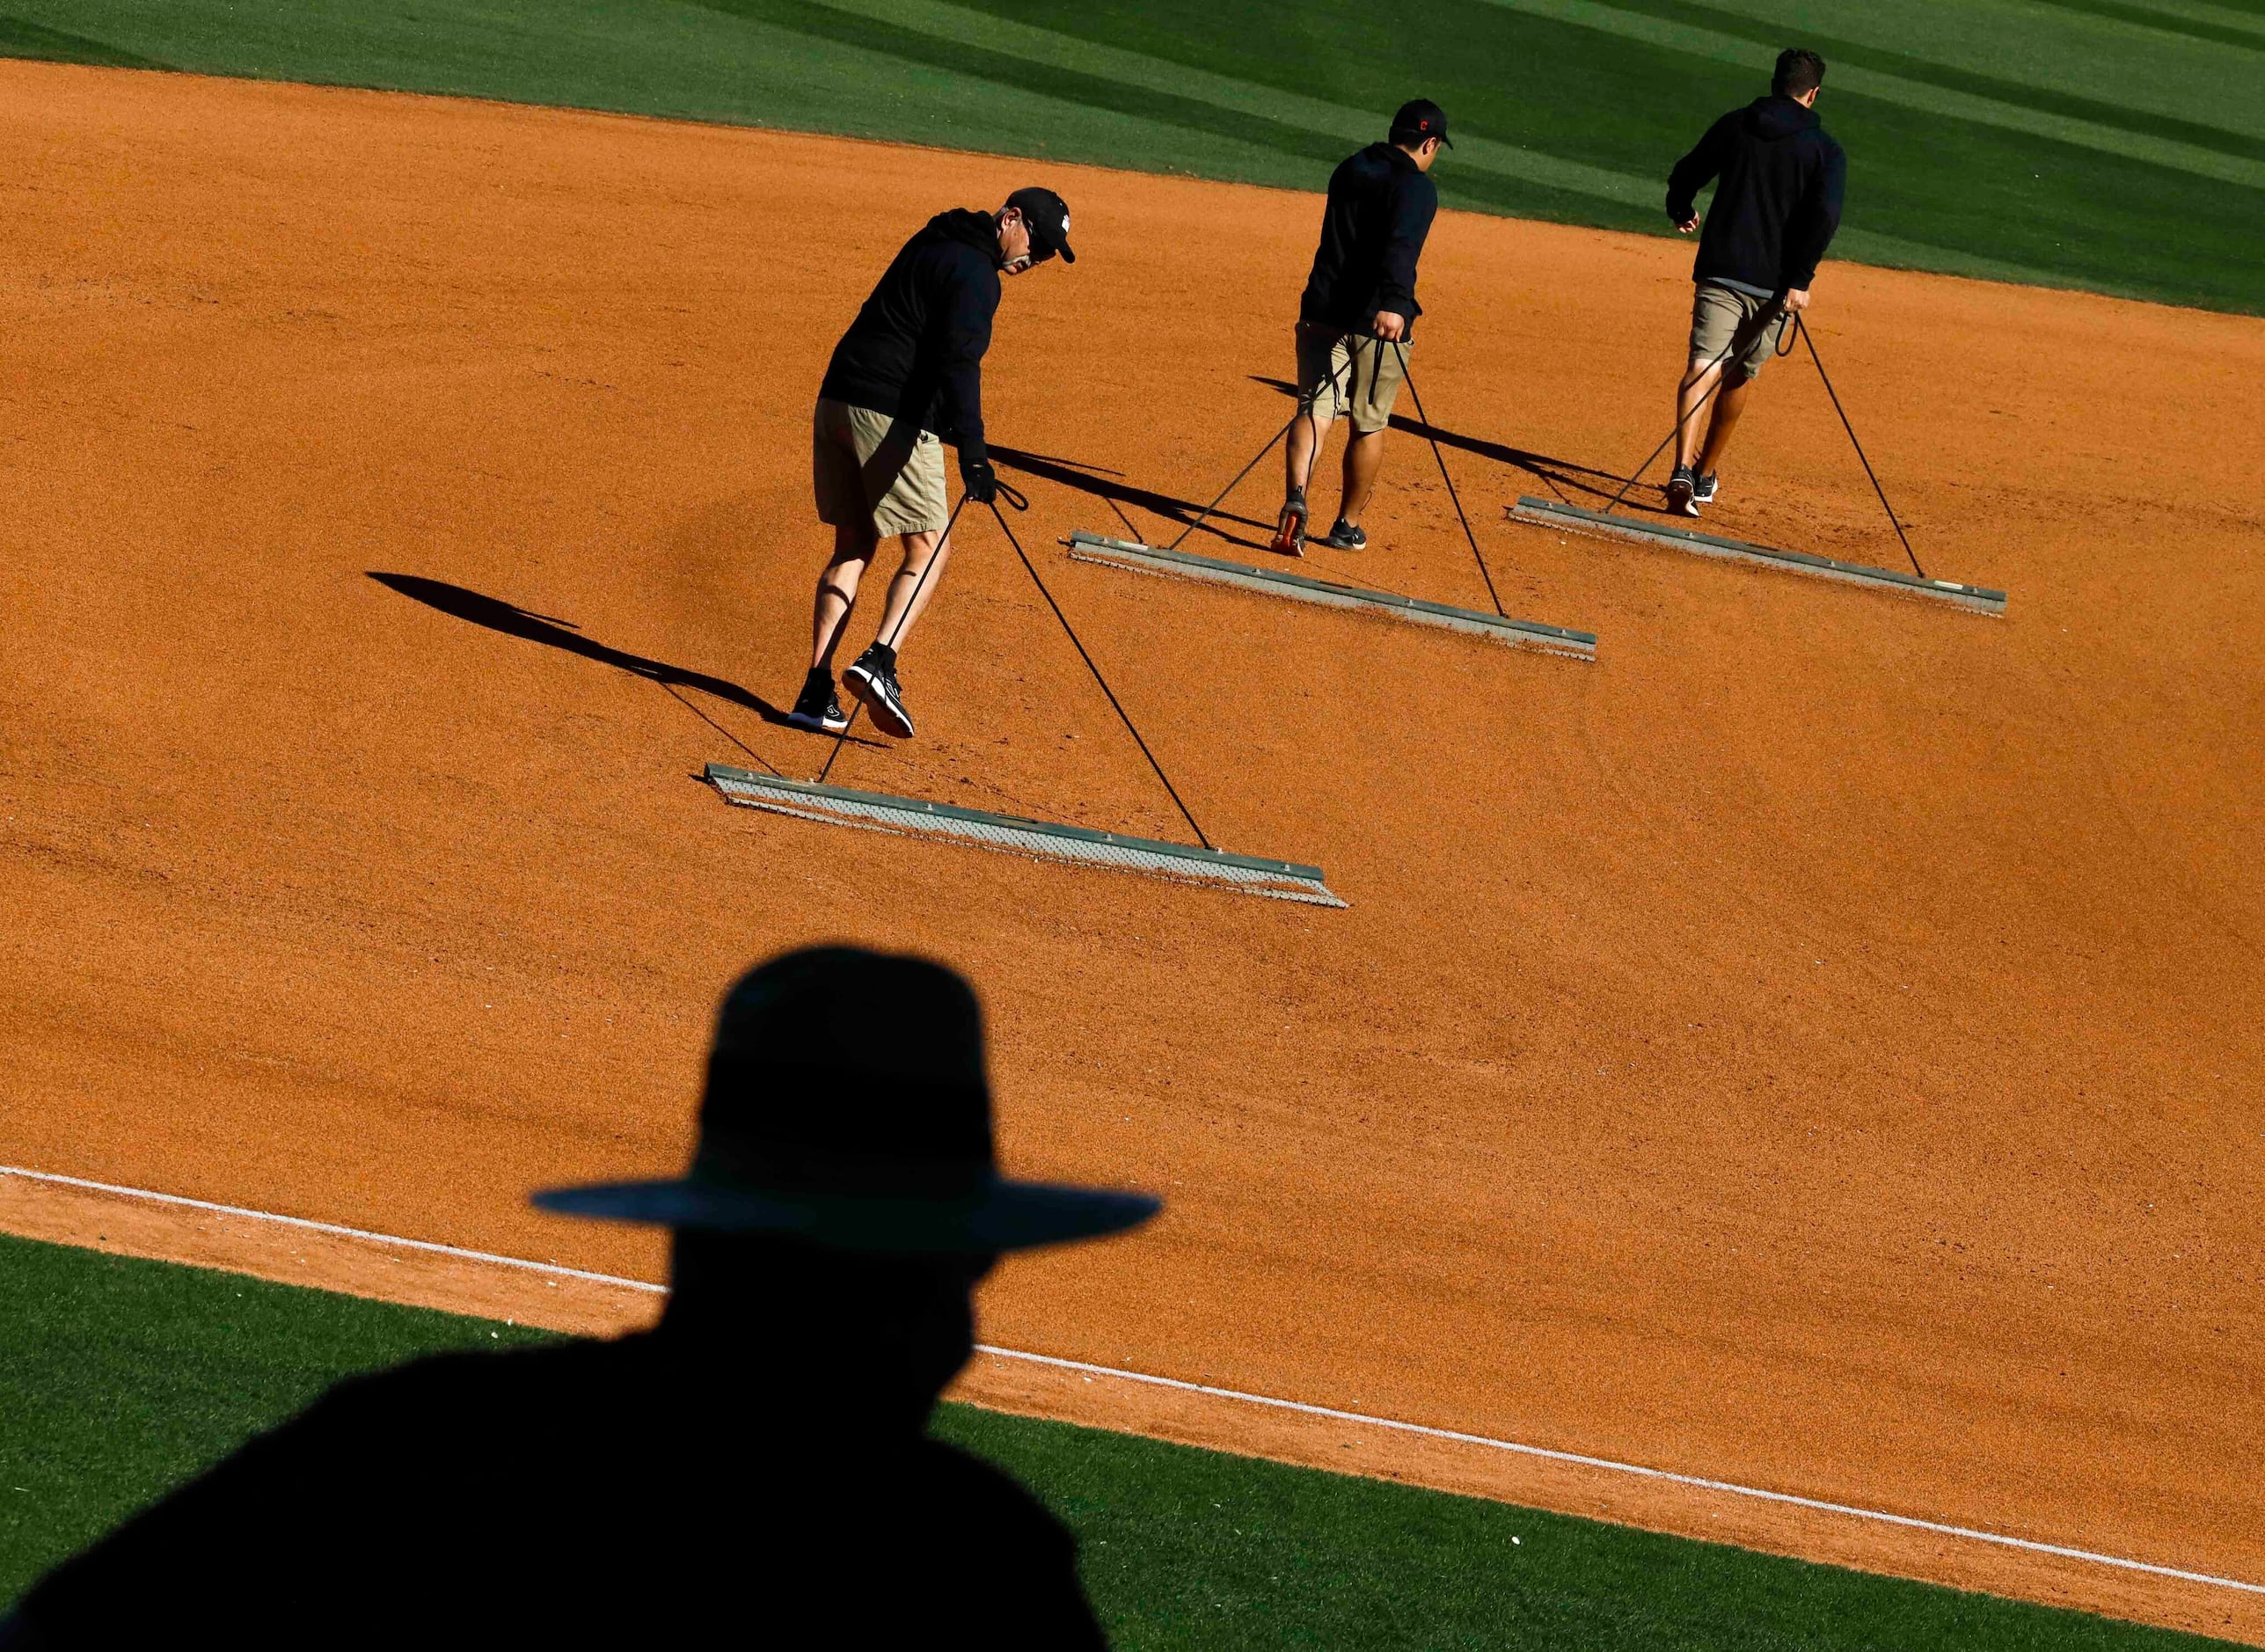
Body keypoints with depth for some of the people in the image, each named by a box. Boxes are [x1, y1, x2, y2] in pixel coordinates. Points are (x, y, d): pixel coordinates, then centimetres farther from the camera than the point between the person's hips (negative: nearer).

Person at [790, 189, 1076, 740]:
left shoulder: (933, 245, 20)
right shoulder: (975, 273, -11)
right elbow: (958, 362, -24)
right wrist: (972, 453, -33)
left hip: (837, 402, 9)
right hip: (892, 417, -9)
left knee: (853, 548, 12)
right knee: (928, 547, 2)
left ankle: (816, 692, 5)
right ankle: (880, 659, -17)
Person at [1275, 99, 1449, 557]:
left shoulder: (1347, 171, 14)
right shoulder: (1418, 187, -8)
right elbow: (1402, 246, -26)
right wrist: (1393, 304, -40)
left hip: (1323, 311, 4)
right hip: (1379, 322, -4)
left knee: (1315, 409, -3)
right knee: (1369, 424, 11)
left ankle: (1295, 498, -29)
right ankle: (1348, 526, 20)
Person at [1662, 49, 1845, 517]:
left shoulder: (1734, 125, 8)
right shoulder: (1825, 150, 1)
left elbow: (1685, 176, 17)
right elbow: (1825, 214, -15)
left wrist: (1682, 212, 39)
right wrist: (1801, 280, -13)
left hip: (1720, 271, 0)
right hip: (1774, 283, 0)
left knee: (1703, 367, -9)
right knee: (1740, 375, 17)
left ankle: (1684, 470, -30)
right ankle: (1706, 475, 25)